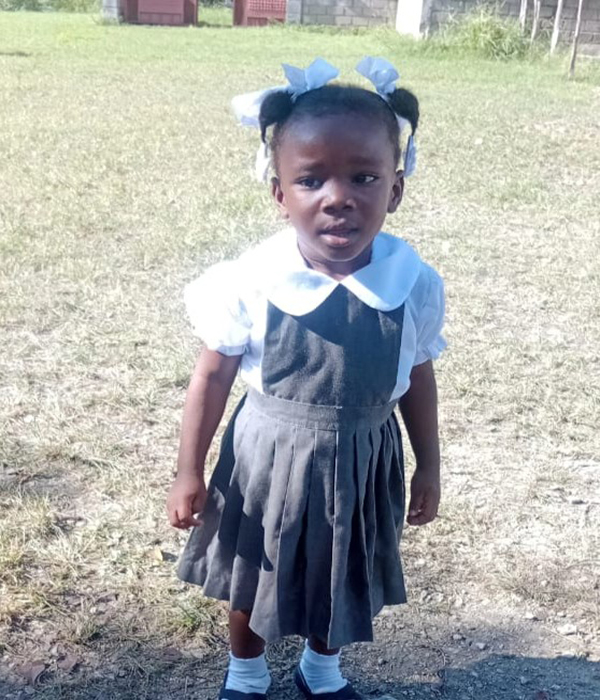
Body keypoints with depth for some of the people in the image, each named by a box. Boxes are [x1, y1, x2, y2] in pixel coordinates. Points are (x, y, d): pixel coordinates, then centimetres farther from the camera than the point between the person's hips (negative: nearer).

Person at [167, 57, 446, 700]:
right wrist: (189, 472, -5)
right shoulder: (250, 282, -22)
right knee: (252, 579, 21)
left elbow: (417, 380, -2)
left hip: (362, 462, 2)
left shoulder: (415, 285, -17)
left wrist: (428, 468, 7)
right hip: (268, 458, -1)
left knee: (343, 581, 24)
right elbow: (213, 375, -10)